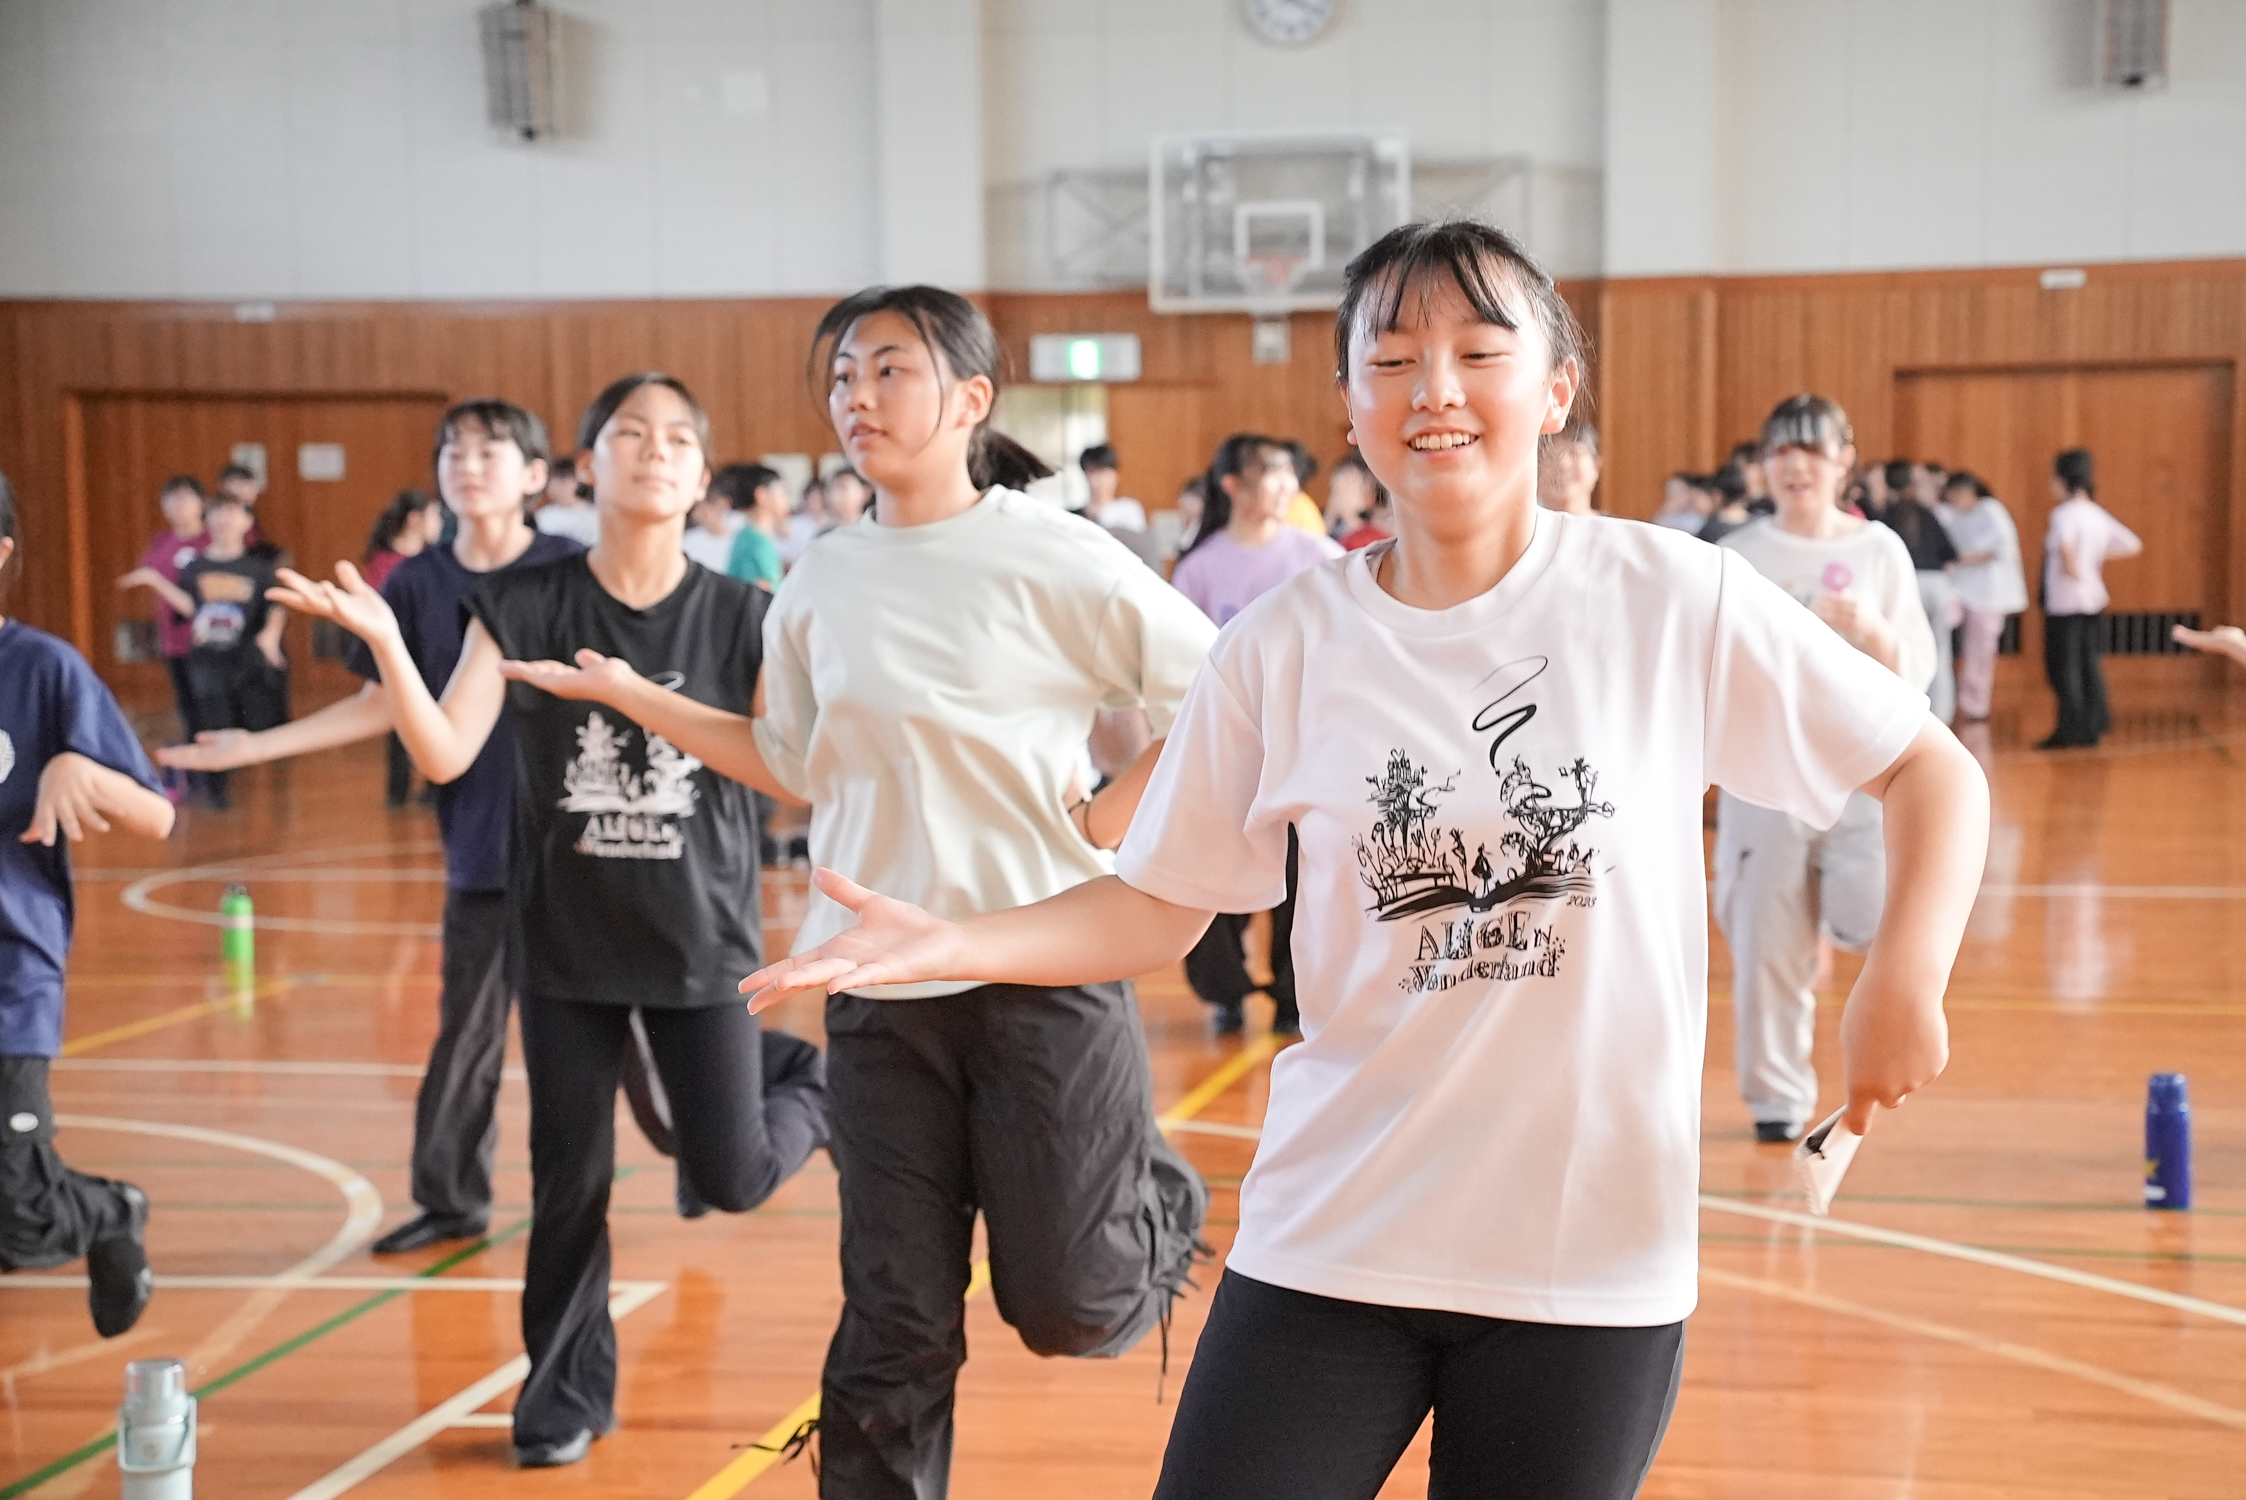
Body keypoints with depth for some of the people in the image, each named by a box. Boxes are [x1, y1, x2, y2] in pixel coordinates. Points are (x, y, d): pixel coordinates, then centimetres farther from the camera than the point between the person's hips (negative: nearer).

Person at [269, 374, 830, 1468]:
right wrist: (384, 641, -26)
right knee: (569, 1182, 7)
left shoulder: (741, 617, -6)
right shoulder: (524, 606, -5)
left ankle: (803, 1079, 32)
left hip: (700, 939, -1)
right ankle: (566, 1394, 28)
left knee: (732, 1180, -1)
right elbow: (445, 756, -12)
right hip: (567, 941, 1)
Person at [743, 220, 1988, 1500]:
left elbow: (1934, 770, 1)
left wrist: (1907, 978, -14)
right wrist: (953, 945, -10)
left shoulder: (1674, 601, -6)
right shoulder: (1288, 645, -1)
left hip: (1595, 1257, -1)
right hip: (1333, 1239, 1)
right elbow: (1160, 905, 4)